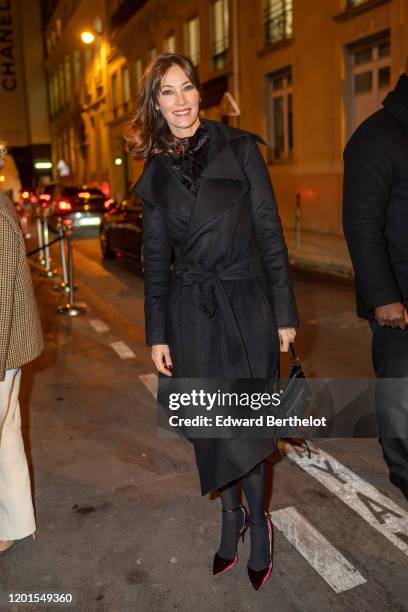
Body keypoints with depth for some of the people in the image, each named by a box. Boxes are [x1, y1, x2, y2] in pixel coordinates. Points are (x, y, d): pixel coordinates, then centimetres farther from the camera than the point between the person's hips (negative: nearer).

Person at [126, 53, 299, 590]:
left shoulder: (239, 147, -1)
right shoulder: (154, 173, 8)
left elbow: (269, 232, -2)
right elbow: (156, 258, 9)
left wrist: (285, 313, -5)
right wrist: (157, 334, 6)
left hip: (245, 305, -2)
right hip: (190, 312, 3)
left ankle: (258, 521, 28)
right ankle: (232, 516, 34)